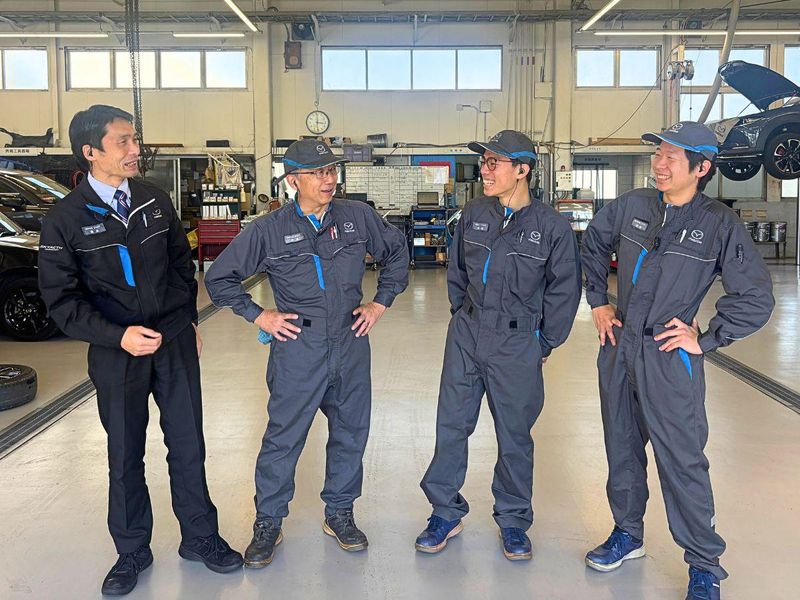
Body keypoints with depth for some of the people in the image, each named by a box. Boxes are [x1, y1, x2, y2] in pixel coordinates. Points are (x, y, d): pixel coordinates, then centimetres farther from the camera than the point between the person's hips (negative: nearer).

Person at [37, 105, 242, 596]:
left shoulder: (156, 202, 3)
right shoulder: (65, 219, -7)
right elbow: (62, 299, -7)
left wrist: (189, 321, 10)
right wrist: (119, 335, -17)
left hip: (176, 343, 3)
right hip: (116, 352, -2)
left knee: (188, 445, 11)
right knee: (125, 454, 11)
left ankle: (200, 536, 29)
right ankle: (132, 551, 30)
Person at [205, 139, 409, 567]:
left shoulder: (358, 217, 1)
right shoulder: (269, 230, -6)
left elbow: (397, 251, 17)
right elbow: (219, 278, 3)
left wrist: (381, 303, 9)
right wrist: (258, 316, -2)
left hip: (351, 346, 3)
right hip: (298, 351, -3)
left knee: (350, 433, 13)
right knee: (283, 438, 3)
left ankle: (339, 514, 32)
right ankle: (268, 523, 22)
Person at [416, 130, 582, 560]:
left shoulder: (552, 226, -8)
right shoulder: (473, 215, 3)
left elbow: (564, 291, -1)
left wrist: (544, 344, 1)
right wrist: (463, 316, 14)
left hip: (517, 345, -3)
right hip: (465, 336, 4)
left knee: (514, 434, 9)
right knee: (451, 425, 8)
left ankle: (513, 519, 28)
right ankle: (445, 512, 24)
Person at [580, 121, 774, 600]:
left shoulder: (720, 224, -10)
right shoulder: (632, 206, 1)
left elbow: (756, 299, -7)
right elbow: (593, 246, 20)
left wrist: (706, 339, -9)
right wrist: (597, 302, 14)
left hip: (669, 358, -5)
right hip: (618, 349, 5)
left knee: (682, 460, -1)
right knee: (622, 449, 17)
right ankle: (628, 533, 37)